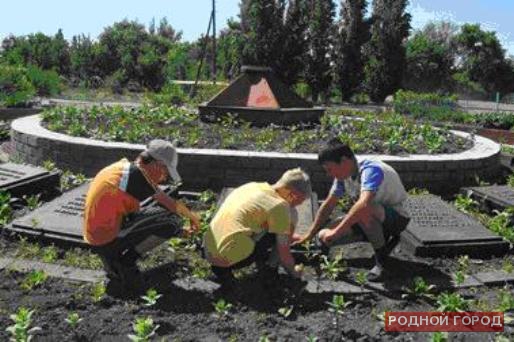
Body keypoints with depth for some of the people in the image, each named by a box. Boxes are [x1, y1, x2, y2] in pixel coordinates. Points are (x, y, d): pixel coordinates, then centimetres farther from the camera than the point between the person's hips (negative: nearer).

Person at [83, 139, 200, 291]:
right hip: (108, 240, -9)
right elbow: (172, 205, -13)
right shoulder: (136, 175, -19)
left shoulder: (124, 166, 8)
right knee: (172, 224, -12)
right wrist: (192, 217, 6)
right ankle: (126, 260, -2)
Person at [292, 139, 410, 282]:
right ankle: (383, 237, 6)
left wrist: (337, 231, -41)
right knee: (324, 237, -5)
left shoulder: (371, 170, -29)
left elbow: (364, 204, -46)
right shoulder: (343, 175, -5)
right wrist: (308, 236, 3)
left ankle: (381, 258, -14)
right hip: (371, 221, 8)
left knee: (364, 211, -41)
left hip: (396, 218, -8)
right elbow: (328, 205, 3)